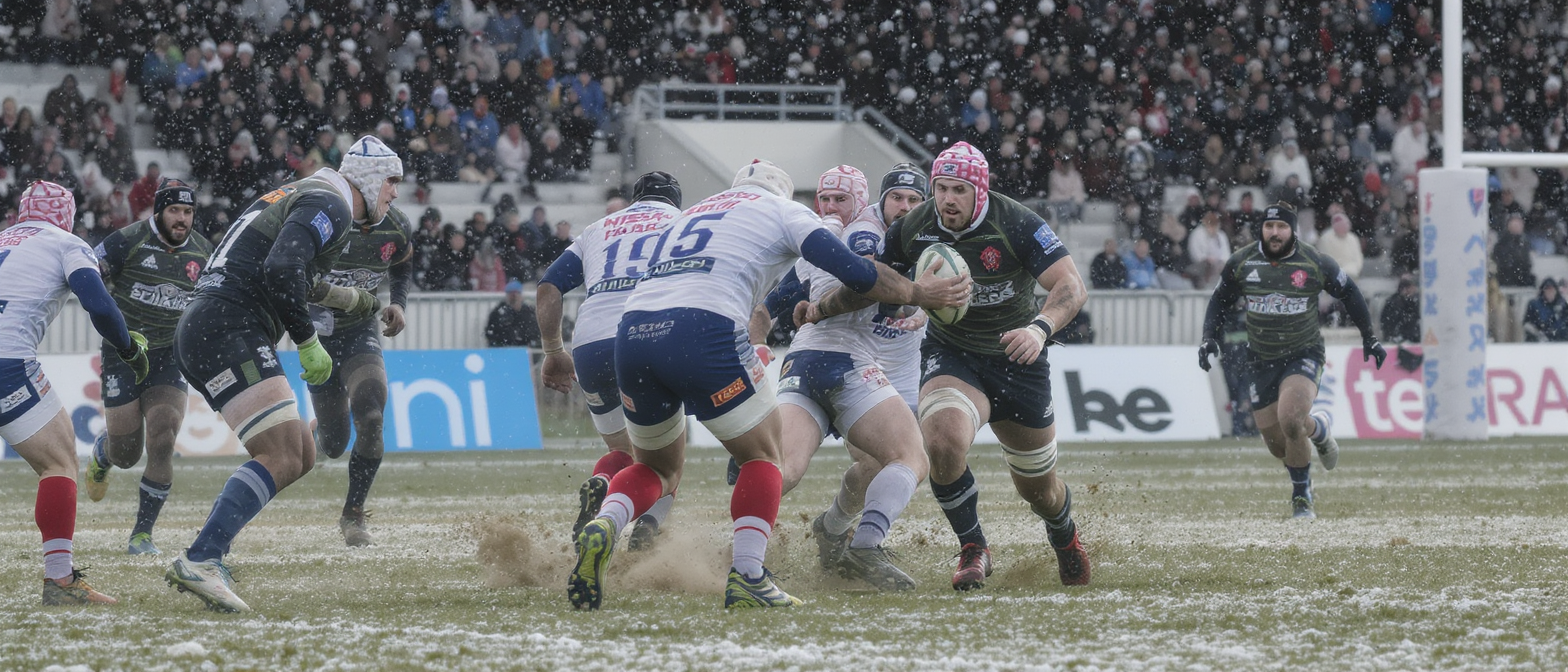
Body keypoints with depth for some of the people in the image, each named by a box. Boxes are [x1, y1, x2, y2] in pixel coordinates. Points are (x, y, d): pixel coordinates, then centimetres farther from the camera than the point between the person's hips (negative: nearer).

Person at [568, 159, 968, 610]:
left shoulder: (691, 215, 35)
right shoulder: (782, 210, 19)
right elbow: (855, 273, 12)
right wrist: (919, 294, 27)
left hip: (633, 333, 5)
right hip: (704, 332, -5)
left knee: (657, 466, 23)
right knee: (762, 455, 13)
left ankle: (603, 527, -6)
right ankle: (746, 577, -4)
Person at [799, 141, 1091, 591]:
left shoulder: (1017, 224, -21)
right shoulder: (913, 228, -11)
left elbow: (1073, 287, -27)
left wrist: (1040, 327, -45)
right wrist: (822, 309, -5)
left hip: (1017, 359, -1)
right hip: (950, 355, 1)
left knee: (1038, 488, 12)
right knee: (943, 441, -32)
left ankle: (1065, 538, 50)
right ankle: (973, 551, -11)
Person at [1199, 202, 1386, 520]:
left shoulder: (1315, 263, -9)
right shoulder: (1241, 263, -3)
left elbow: (1349, 294, 7)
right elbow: (1220, 302, 13)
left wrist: (1369, 338, 11)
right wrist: (1210, 338, 0)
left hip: (1304, 355, -3)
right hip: (1261, 360, 3)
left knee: (1289, 419, -28)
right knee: (1277, 443, 1)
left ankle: (1301, 495, -4)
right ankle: (1317, 427, 36)